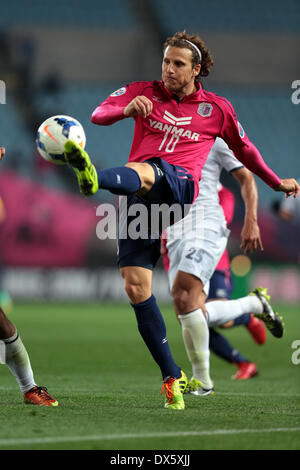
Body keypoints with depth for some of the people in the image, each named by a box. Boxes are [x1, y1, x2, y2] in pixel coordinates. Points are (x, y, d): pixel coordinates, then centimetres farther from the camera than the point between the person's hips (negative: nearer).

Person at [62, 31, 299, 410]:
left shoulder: (217, 108, 16)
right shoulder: (144, 92, 17)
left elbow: (243, 149, 32)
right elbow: (99, 115, 4)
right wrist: (127, 109, -18)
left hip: (178, 184, -3)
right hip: (138, 195, 3)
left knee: (143, 171, -39)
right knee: (136, 287, -6)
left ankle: (95, 179, -77)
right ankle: (172, 378, 1)